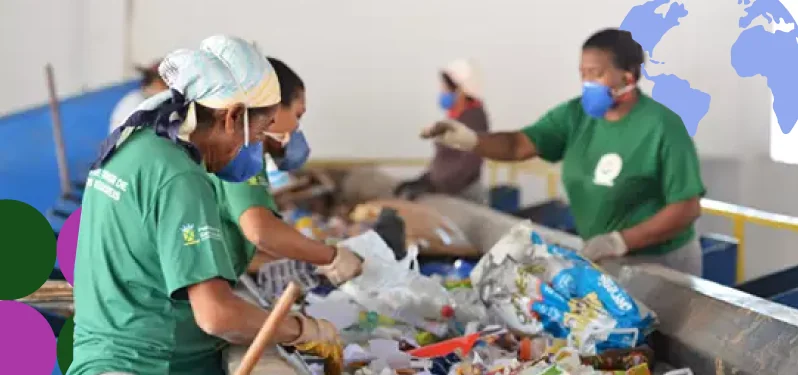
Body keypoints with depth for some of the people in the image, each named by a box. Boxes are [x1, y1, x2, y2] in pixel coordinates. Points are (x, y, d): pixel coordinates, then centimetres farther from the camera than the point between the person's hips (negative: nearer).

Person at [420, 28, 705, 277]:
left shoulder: (663, 127, -18)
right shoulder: (575, 115, -1)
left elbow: (687, 208, -19)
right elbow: (519, 145, -8)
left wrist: (619, 241, -26)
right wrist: (470, 140, -29)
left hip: (659, 264, -5)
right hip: (600, 258, 5)